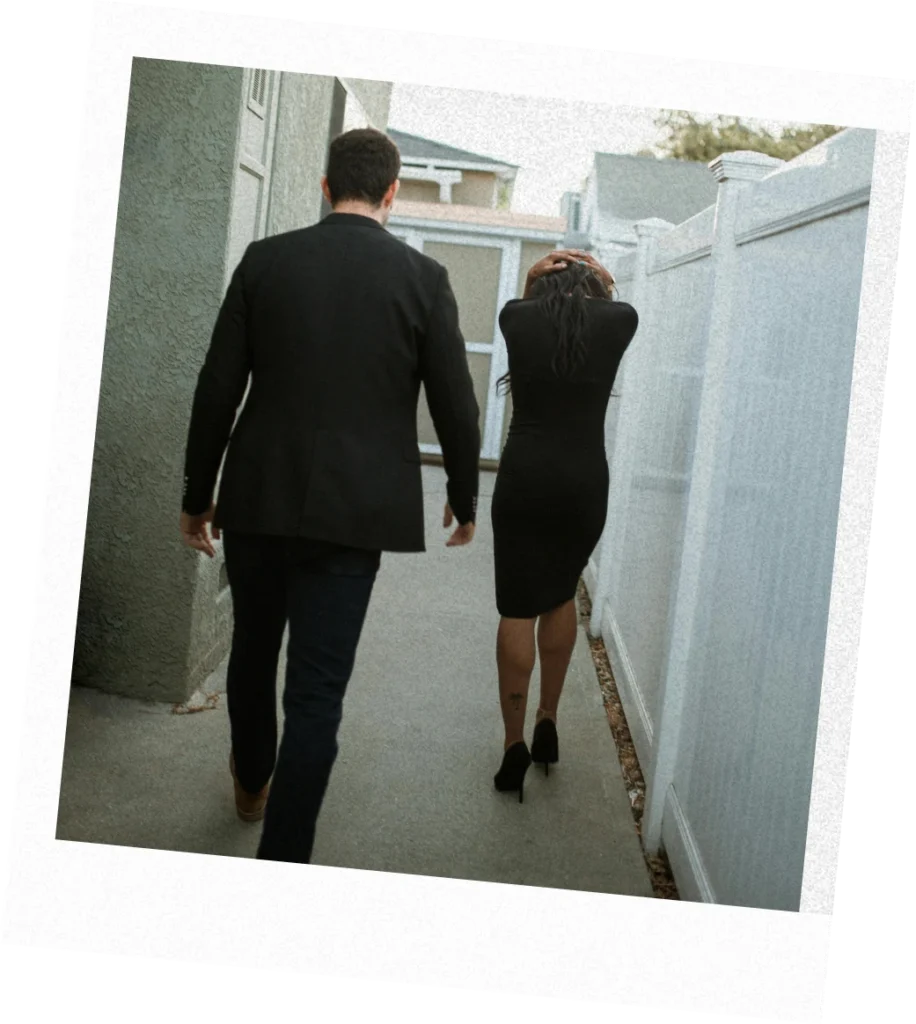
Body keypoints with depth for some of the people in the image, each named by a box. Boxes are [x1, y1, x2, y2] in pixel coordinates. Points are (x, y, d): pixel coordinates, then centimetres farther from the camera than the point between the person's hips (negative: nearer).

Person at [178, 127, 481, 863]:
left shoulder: (265, 260, -1)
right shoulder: (422, 276, -5)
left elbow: (217, 390, 0)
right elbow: (456, 406, -2)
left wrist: (197, 494, 10)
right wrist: (464, 500, 13)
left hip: (259, 497, 3)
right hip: (353, 507, -2)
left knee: (253, 650, 23)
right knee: (317, 689, 3)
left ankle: (251, 783, 46)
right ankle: (282, 856, 6)